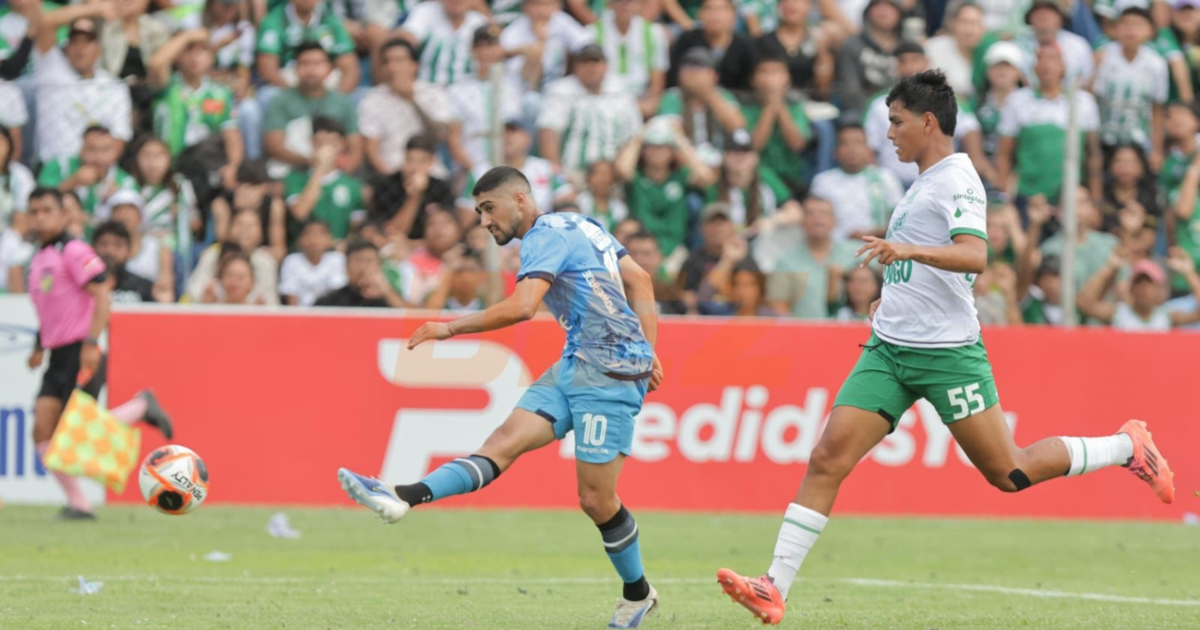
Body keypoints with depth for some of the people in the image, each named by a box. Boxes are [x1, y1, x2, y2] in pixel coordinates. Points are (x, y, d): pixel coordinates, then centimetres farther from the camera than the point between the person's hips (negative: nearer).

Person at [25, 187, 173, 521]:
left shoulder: (73, 251, -8)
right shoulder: (38, 260, 17)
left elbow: (102, 296, -15)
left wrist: (91, 343, -22)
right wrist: (39, 347, 20)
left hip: (81, 355, -8)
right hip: (57, 356, 8)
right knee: (43, 430, -6)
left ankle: (141, 407, 10)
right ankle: (78, 503, -2)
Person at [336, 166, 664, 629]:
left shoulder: (546, 236, -11)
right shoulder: (578, 226, 18)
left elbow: (522, 306, -26)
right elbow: (640, 280, 20)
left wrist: (451, 328, -17)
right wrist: (647, 352, 18)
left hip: (609, 373, -9)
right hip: (575, 366, 9)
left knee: (595, 499, -5)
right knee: (505, 441, -10)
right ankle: (403, 498, -27)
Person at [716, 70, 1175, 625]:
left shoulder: (957, 180, -11)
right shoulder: (923, 183, 16)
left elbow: (975, 256, -28)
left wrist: (912, 250, -42)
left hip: (946, 351, -8)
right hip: (888, 349, 8)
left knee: (1008, 474, -2)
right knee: (827, 459, -8)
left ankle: (1126, 447, 20)